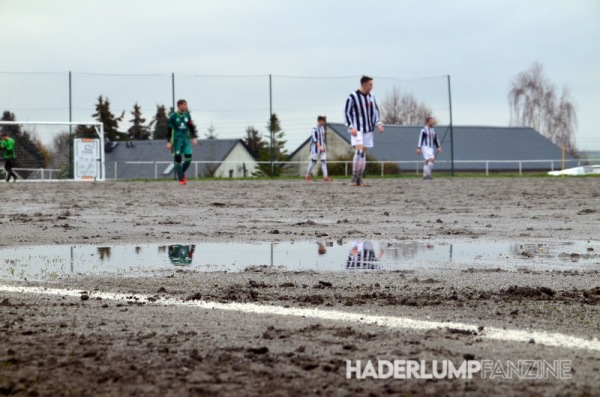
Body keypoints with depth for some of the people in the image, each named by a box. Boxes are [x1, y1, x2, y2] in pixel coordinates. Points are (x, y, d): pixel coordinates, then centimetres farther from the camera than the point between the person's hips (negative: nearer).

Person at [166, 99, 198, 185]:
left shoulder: (187, 115, 8)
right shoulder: (173, 116, -5)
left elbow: (191, 127, 14)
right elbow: (169, 130, -4)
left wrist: (194, 137, 5)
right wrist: (168, 142, -7)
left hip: (186, 140, 4)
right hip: (177, 140, -4)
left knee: (188, 158, -7)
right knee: (178, 159, -3)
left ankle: (182, 173, 18)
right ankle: (181, 179, 4)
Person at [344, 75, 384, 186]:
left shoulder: (371, 97, 8)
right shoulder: (352, 97, -10)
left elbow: (375, 111, 16)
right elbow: (347, 113, -8)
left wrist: (378, 123, 1)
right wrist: (351, 127, -17)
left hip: (368, 129, 6)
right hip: (357, 130, -6)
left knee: (364, 153, 6)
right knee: (359, 151, -19)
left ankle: (359, 179, 10)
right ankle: (354, 178, -15)